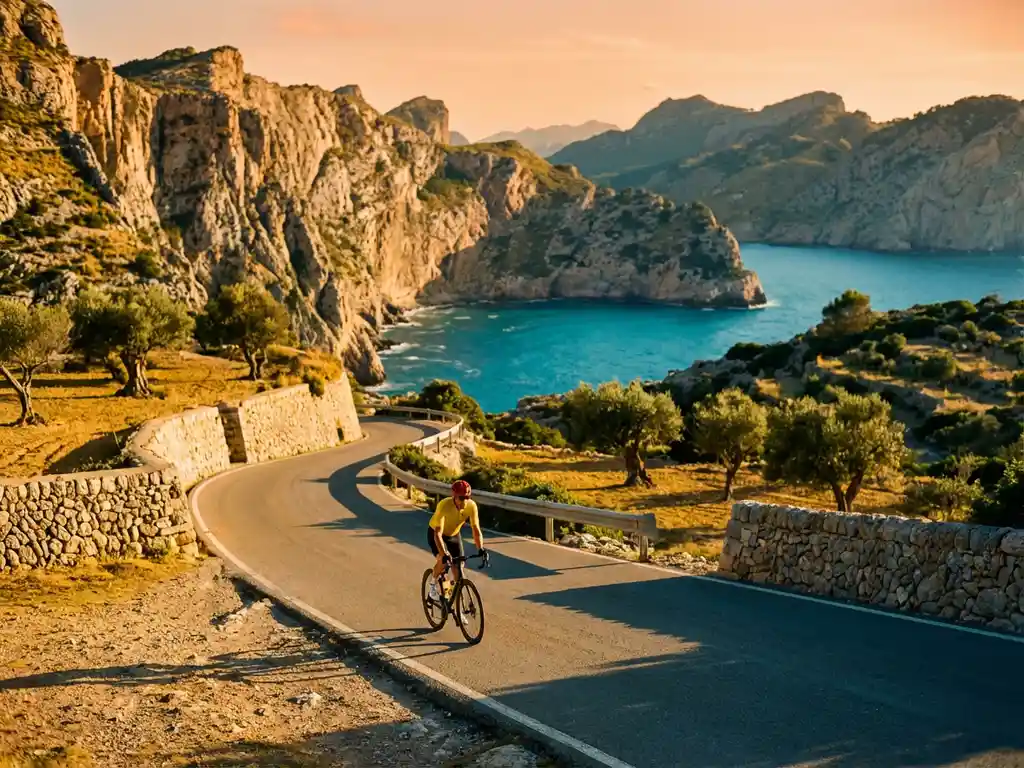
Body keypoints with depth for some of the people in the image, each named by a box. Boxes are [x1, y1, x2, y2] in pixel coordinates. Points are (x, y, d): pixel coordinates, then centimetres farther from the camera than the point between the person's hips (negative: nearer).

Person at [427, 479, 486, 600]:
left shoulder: (471, 506, -27)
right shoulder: (444, 505, -37)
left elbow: (476, 530, -25)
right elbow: (438, 533, -41)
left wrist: (481, 549, -40)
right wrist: (444, 554, -52)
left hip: (454, 535, 4)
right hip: (435, 533, -4)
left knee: (459, 567, -5)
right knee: (443, 560, -28)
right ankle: (433, 583, 1)